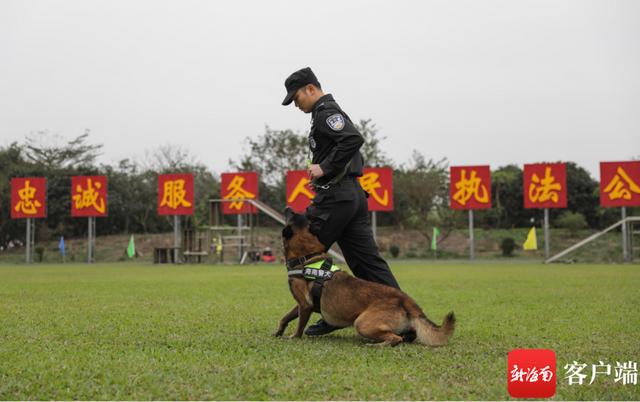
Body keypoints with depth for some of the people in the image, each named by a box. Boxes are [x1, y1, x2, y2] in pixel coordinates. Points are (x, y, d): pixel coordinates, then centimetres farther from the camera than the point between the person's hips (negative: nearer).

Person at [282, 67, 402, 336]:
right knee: (368, 261, 5)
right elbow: (352, 144, 27)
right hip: (353, 195, 10)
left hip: (335, 197, -10)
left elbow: (353, 139, -26)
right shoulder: (331, 113, 25)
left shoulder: (326, 112, -8)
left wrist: (325, 168, -19)